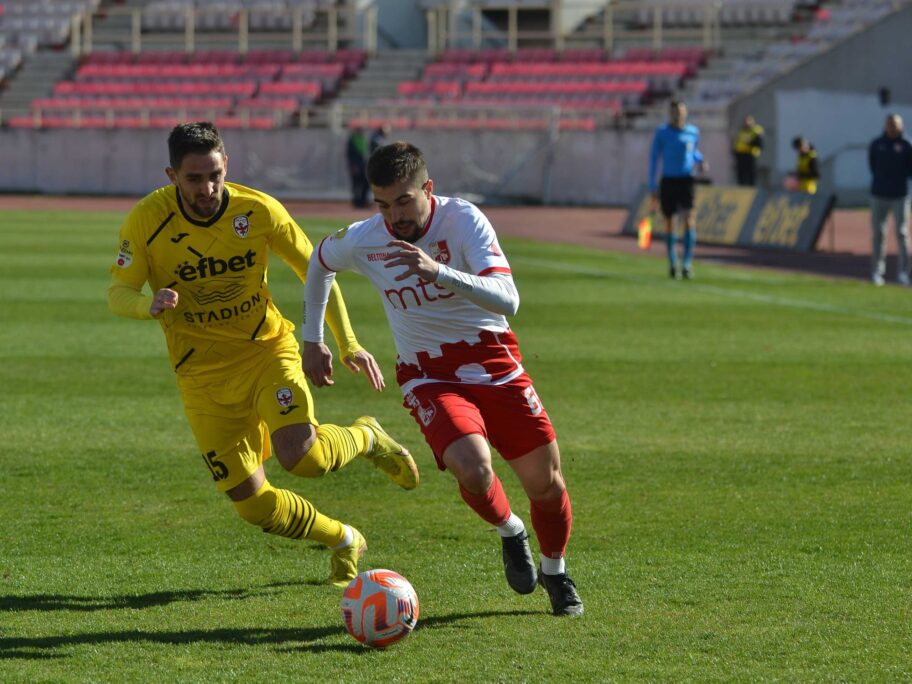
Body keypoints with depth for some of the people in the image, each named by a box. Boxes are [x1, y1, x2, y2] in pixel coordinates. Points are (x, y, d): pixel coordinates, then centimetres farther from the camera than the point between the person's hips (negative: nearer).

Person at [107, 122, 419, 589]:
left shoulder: (258, 211, -13)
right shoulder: (148, 220, -15)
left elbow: (315, 272, 0)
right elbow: (117, 293, -8)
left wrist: (348, 344, -6)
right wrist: (150, 305, -32)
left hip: (267, 350, -1)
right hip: (203, 372, 1)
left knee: (302, 457, -27)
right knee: (253, 505, -2)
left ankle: (365, 438, 9)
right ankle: (344, 542, 27)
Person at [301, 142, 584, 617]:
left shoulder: (462, 219, -18)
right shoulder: (362, 241, -10)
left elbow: (507, 300, -30)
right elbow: (319, 264, 15)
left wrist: (440, 272, -44)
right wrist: (312, 340, 20)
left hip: (494, 363, 0)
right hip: (429, 377, 0)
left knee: (545, 480, 1)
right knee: (472, 468, -27)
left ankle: (555, 572, 33)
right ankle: (510, 533, 9)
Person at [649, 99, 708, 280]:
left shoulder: (693, 132, 6)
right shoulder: (662, 133, 0)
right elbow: (654, 159, 4)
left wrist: (701, 162, 0)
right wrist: (653, 188, 0)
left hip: (686, 181, 0)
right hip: (668, 181, 0)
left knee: (689, 219, -15)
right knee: (669, 222, 5)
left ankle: (687, 263, -15)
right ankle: (673, 264, 20)